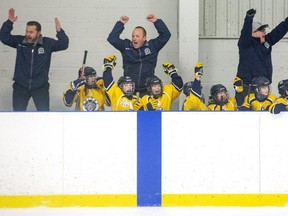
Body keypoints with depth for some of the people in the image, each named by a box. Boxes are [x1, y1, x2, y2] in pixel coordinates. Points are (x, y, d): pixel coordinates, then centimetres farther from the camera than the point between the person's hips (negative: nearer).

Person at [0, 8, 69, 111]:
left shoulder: (47, 43, -5)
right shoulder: (19, 41, -2)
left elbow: (63, 44, -13)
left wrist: (59, 31, -30)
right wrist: (9, 22, -19)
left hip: (40, 87, -1)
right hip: (20, 86, 1)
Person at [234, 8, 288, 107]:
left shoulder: (267, 41, 12)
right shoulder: (246, 44, -6)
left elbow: (280, 30, 15)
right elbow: (245, 33, -25)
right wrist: (249, 17, -38)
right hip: (246, 87, -6)